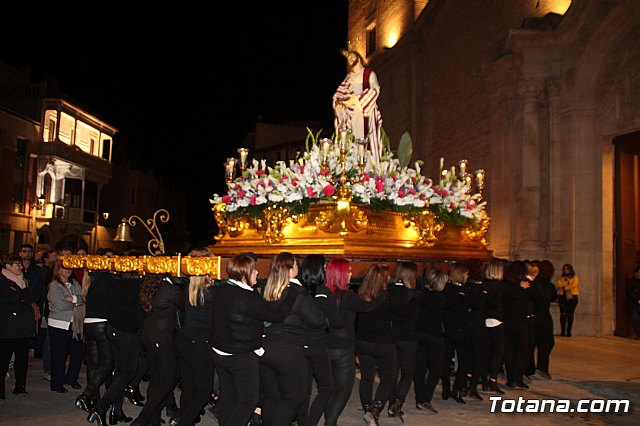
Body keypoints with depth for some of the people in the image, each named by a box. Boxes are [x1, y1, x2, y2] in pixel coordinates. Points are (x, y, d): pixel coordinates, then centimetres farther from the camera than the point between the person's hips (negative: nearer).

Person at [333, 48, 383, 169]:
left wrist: (357, 99, -20)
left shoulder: (369, 73, 5)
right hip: (351, 113, 5)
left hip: (365, 112, -5)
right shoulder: (349, 77, 22)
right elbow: (340, 93, 14)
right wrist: (338, 101, -9)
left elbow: (375, 89, -11)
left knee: (366, 140, -12)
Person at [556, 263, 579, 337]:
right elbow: (558, 284, -2)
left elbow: (574, 285, -8)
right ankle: (563, 331, -6)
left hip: (572, 296, -1)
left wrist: (564, 287, -7)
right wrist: (567, 282, -10)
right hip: (563, 296, 1)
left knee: (570, 314, -5)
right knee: (563, 314, -6)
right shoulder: (561, 277, 16)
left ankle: (569, 331, -4)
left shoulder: (575, 277, 10)